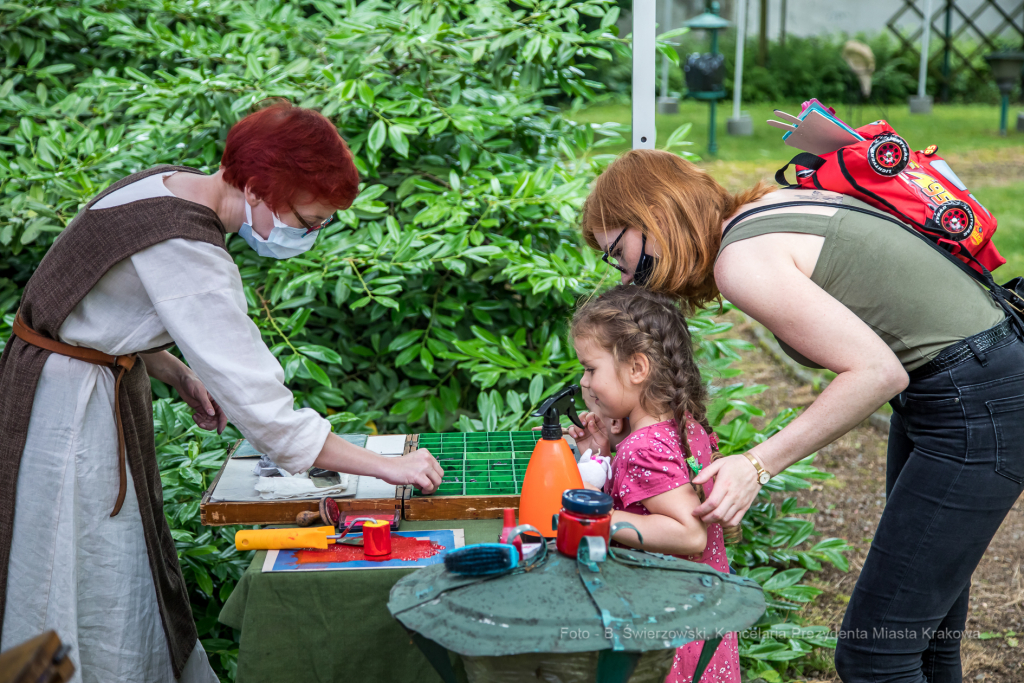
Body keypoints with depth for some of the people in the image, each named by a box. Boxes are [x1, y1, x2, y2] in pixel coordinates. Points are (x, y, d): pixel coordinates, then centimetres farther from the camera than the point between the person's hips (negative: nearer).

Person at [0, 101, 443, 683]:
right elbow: (258, 405, -30)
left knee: (127, 577, 15)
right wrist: (387, 466, -24)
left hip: (98, 388, 9)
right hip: (71, 410, -9)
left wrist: (181, 377, 0)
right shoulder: (186, 250, -29)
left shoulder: (172, 185, 0)